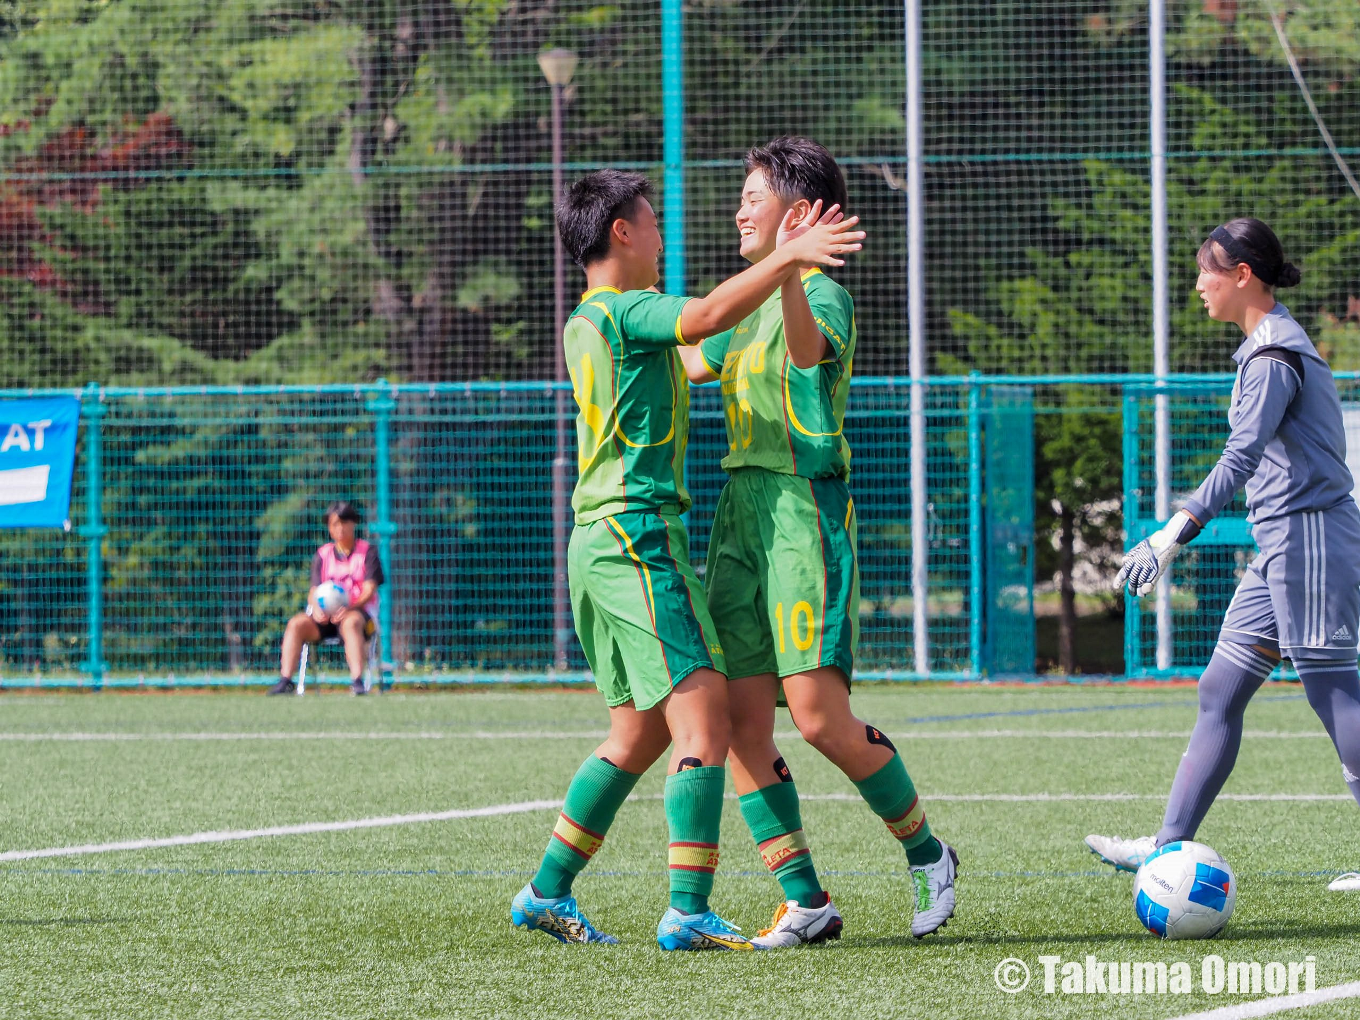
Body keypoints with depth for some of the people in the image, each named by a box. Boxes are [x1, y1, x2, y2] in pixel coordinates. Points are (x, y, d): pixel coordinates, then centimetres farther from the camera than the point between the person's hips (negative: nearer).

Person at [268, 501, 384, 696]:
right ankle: (285, 681, -29)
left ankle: (357, 682, -49)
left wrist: (349, 609, -25)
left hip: (359, 611, -4)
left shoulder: (367, 552, 6)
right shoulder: (323, 555, 15)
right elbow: (314, 590, 6)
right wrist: (316, 609, -18)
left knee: (351, 623, -39)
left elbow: (369, 590, -5)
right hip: (325, 614, 4)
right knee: (296, 624, -23)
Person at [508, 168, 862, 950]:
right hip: (638, 535, -10)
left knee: (640, 733, 16)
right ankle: (689, 911, -21)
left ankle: (548, 892, 18)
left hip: (598, 541, 10)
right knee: (703, 717, -13)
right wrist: (788, 259, -28)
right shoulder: (627, 310, -9)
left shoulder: (586, 322, 19)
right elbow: (706, 317, -29)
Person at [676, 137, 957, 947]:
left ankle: (927, 855, 7)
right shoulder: (751, 304, 19)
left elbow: (810, 348, -31)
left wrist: (788, 270, -46)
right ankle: (804, 901, 2)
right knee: (743, 724, -1)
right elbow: (691, 364, 36)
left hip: (806, 511, -8)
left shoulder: (825, 293, -6)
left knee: (819, 715, -14)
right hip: (739, 513, 8)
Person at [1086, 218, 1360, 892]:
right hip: (1283, 547, 10)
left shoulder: (1273, 356, -14)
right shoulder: (1272, 344, 17)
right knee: (1219, 695, 8)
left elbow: (1242, 456, -27)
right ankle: (1170, 845, 8)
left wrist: (1176, 532, -35)